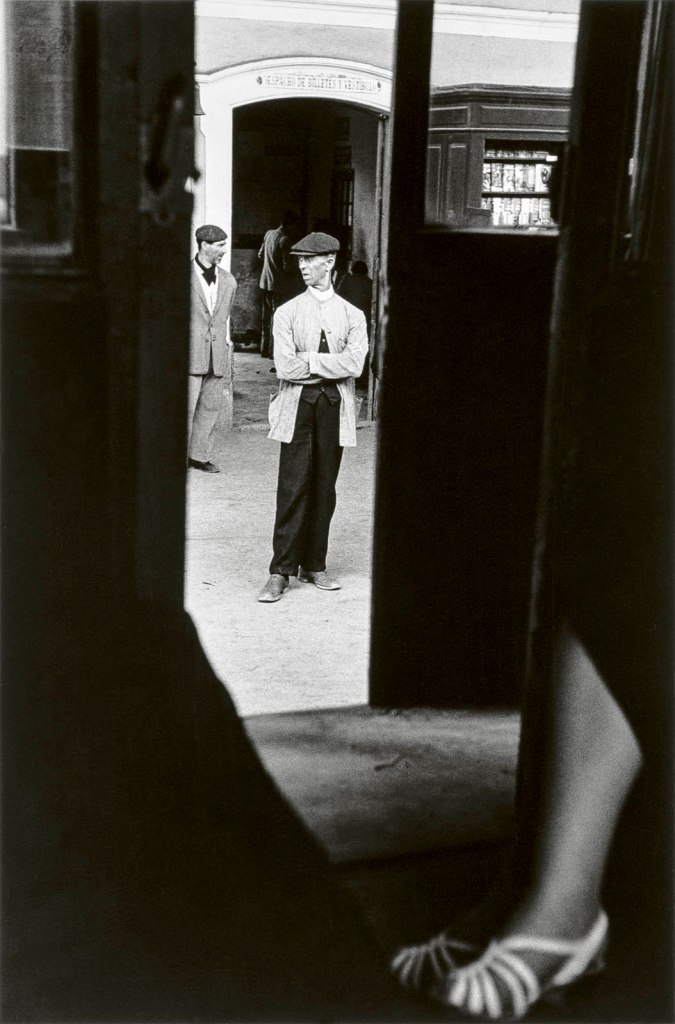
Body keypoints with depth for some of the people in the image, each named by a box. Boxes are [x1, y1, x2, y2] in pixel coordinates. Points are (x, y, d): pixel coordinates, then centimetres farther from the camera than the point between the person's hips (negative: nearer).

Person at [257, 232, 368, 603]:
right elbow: (286, 367, -7)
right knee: (293, 489, -5)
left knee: (324, 490, 6)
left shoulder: (352, 316, 8)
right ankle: (281, 571, 1)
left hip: (335, 408, 2)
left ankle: (314, 566, 16)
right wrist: (329, 365, -6)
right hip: (298, 407, -1)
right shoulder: (287, 312, 6)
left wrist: (309, 360, -9)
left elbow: (354, 364, -7)